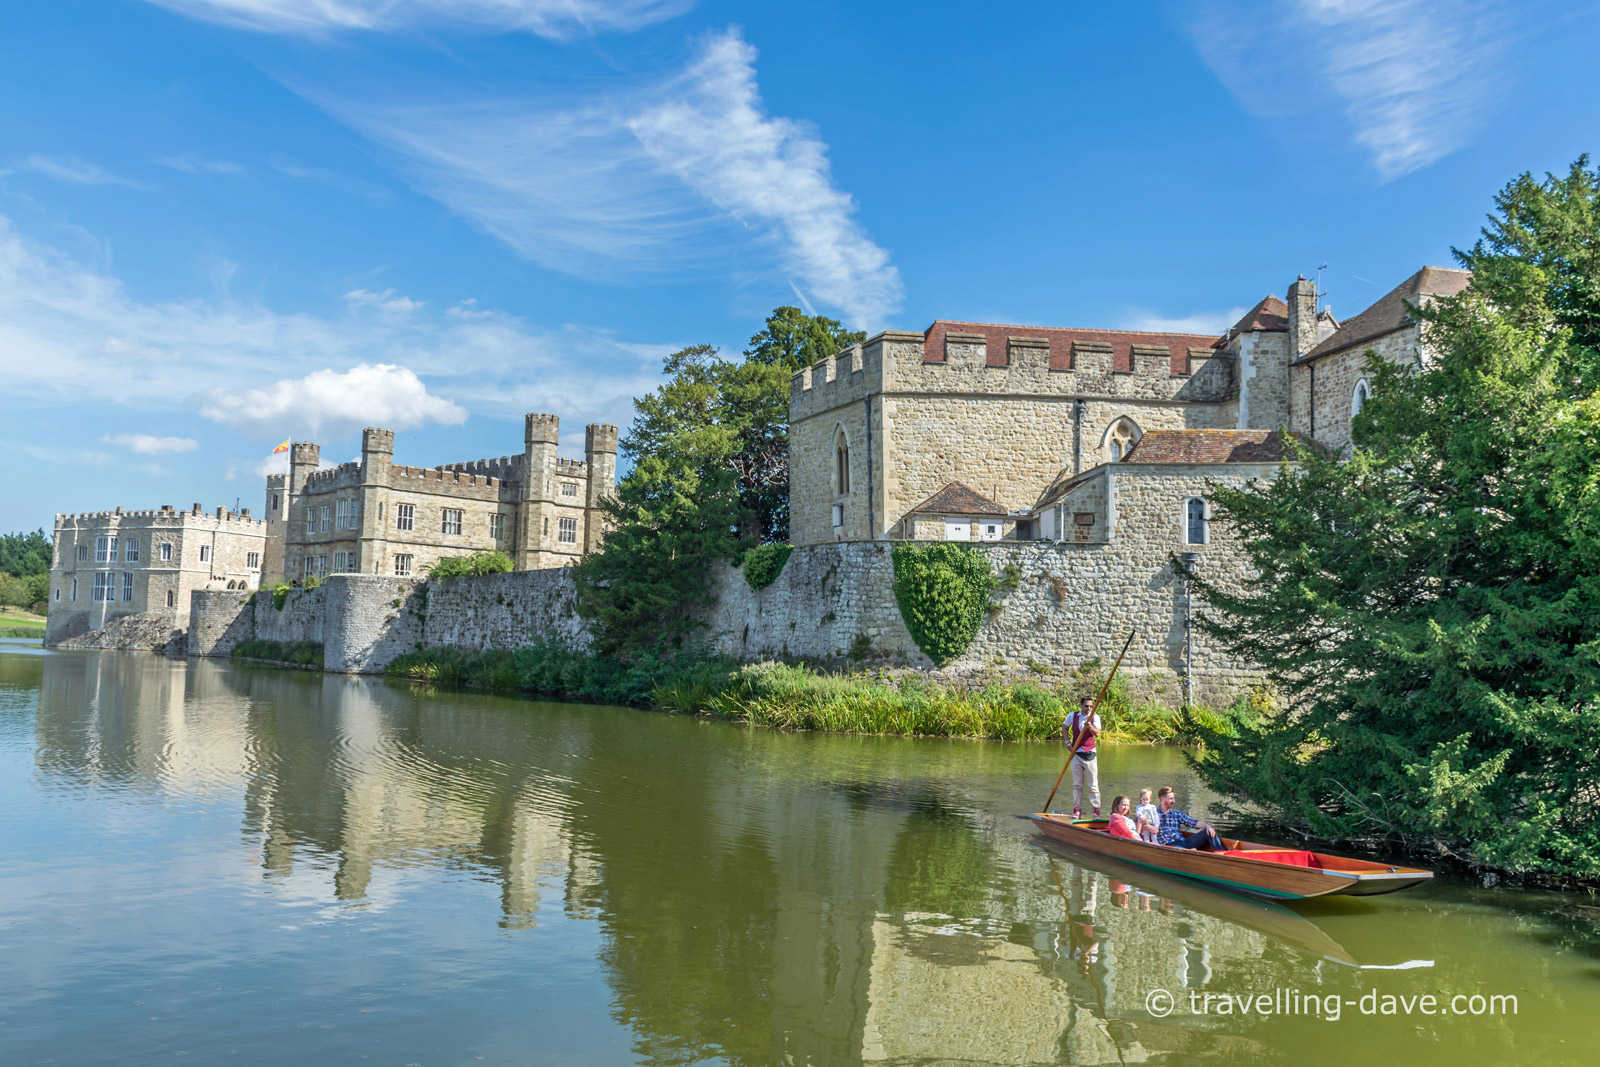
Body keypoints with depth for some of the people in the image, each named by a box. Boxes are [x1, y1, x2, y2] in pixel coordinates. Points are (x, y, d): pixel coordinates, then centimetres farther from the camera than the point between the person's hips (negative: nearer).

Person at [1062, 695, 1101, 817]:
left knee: (1093, 785, -2)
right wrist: (1067, 742, 4)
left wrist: (1090, 726, -39)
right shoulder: (1072, 716, 2)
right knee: (1077, 785, 8)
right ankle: (1077, 809, 13)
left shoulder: (1095, 717, -6)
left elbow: (1097, 734, -20)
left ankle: (1096, 810, 3)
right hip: (1076, 753, 2)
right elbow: (1064, 728, 17)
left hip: (1089, 753, -2)